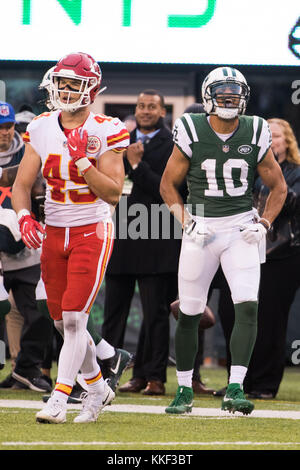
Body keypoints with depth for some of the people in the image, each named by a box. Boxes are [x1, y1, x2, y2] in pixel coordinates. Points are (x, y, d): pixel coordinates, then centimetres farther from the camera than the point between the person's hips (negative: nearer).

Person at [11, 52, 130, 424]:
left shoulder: (105, 132, -10)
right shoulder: (41, 129, 3)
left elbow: (113, 194, -13)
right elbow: (21, 185, 5)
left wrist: (83, 161, -23)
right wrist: (24, 218, -13)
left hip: (92, 232, -5)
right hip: (53, 232, 5)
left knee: (74, 317, -13)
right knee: (61, 320, 10)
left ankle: (58, 400, -10)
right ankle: (97, 388, 28)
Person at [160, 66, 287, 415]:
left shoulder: (255, 135, -1)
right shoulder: (192, 134, -5)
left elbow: (278, 187, 10)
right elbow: (168, 184, 5)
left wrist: (264, 223, -3)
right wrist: (185, 220, -7)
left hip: (241, 228, 1)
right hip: (201, 228, -1)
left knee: (248, 307, -15)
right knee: (189, 314, 4)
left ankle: (235, 390, -14)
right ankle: (184, 390, 19)